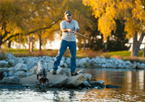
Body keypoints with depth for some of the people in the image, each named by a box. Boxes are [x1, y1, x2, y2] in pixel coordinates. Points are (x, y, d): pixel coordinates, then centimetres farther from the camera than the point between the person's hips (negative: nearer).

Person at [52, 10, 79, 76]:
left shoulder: (75, 22, -2)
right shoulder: (62, 23, -6)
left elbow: (78, 29, -22)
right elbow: (63, 30, -27)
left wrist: (75, 31, -48)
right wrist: (68, 30, -50)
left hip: (72, 41, 2)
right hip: (64, 40, -2)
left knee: (73, 57, -1)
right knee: (59, 54, -11)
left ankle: (73, 72, 5)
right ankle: (54, 69, -6)